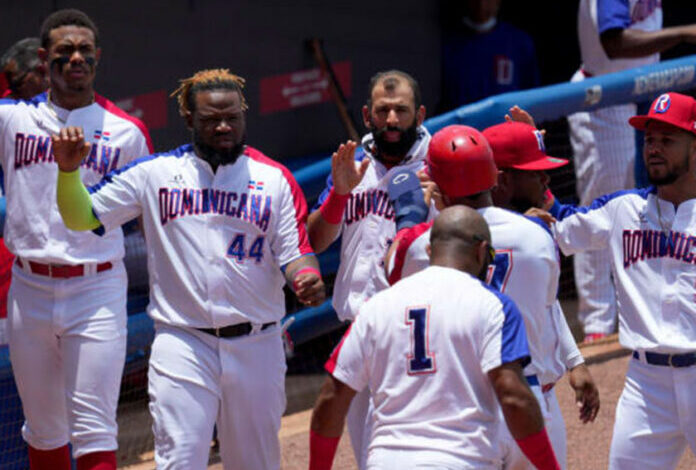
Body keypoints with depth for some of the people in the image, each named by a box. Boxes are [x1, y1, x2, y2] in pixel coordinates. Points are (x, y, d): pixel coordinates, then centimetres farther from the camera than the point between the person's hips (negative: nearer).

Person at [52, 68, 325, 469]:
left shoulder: (275, 179, 5)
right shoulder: (154, 173, 5)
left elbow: (295, 252, 0)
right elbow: (83, 218, 5)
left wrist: (307, 278, -23)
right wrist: (69, 169, -12)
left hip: (256, 346, 2)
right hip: (182, 346, -1)